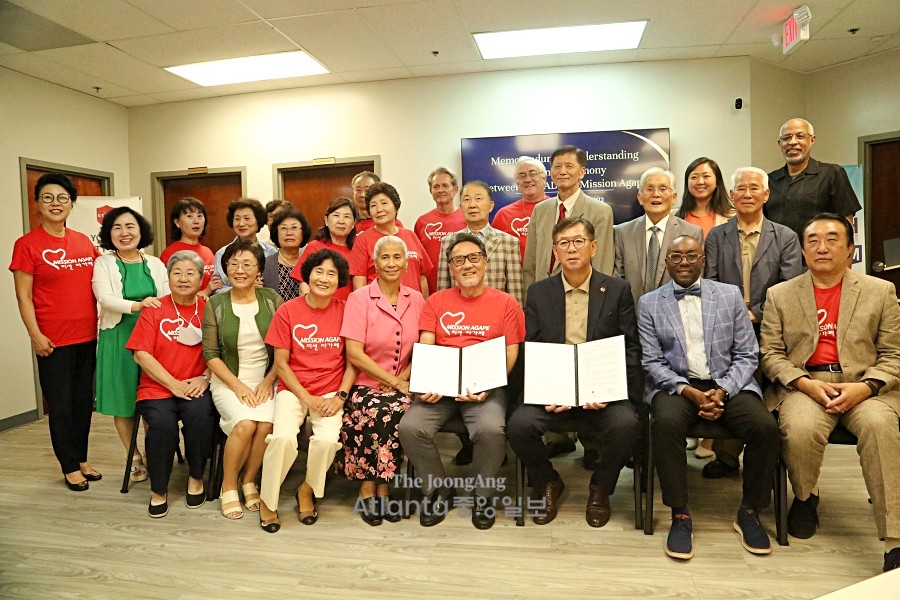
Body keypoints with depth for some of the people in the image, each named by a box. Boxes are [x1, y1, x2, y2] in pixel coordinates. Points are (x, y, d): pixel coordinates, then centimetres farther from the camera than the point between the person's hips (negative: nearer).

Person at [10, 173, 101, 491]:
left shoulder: (84, 241, 7)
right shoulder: (27, 244, -5)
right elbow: (23, 296, -7)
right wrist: (35, 336, -13)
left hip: (88, 336, 5)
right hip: (54, 341, -4)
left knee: (84, 400, 13)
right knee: (61, 404, 5)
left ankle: (82, 459, 28)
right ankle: (70, 466, 19)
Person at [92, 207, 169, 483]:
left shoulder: (155, 263, 8)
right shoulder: (103, 264, 2)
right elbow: (105, 298, -14)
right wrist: (137, 305, -30)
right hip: (118, 338, -1)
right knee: (122, 401, 4)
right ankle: (135, 459, 19)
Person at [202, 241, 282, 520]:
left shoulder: (272, 299, 1)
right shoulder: (215, 304, 0)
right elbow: (210, 354, -1)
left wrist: (268, 381, -10)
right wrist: (238, 385, -11)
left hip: (264, 380, 1)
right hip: (228, 380, -1)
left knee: (266, 424, -27)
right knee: (245, 423, -28)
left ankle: (249, 480, 1)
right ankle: (229, 485, -1)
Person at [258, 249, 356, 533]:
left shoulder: (345, 312, -1)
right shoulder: (288, 310, -4)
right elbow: (280, 363, -3)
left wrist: (340, 396, -11)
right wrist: (307, 398, -10)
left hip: (330, 392, 1)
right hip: (293, 389, 0)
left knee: (327, 439, -26)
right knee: (283, 437, -27)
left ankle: (307, 490, 6)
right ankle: (268, 499, 1)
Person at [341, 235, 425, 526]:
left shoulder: (416, 300, 7)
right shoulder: (359, 298, -3)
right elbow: (354, 354, -10)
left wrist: (403, 379, -8)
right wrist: (393, 381, -12)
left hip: (401, 386, 2)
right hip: (365, 385, -2)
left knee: (400, 412, -29)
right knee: (374, 412, -31)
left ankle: (382, 489, -10)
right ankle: (367, 492, -11)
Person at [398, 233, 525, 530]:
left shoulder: (506, 303, 6)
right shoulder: (436, 302, 12)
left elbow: (510, 354, 1)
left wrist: (487, 387, -15)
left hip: (486, 387, -2)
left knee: (491, 428, -31)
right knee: (410, 426, -23)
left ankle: (482, 494, 0)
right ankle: (439, 490, 5)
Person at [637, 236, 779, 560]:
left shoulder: (730, 295, 10)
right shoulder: (649, 303, 6)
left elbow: (746, 355, 6)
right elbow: (652, 362, 0)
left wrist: (722, 391, -12)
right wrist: (689, 392, -16)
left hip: (727, 384, 2)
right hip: (675, 385, -1)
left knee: (766, 426, -25)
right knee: (667, 422, -33)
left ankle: (749, 512, -1)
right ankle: (680, 516, -16)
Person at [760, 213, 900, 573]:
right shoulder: (780, 294, 11)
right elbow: (771, 353, 5)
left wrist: (865, 387, -13)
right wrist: (806, 383, -12)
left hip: (865, 386, 1)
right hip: (804, 385, 0)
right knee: (800, 428, -31)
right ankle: (805, 498, 3)